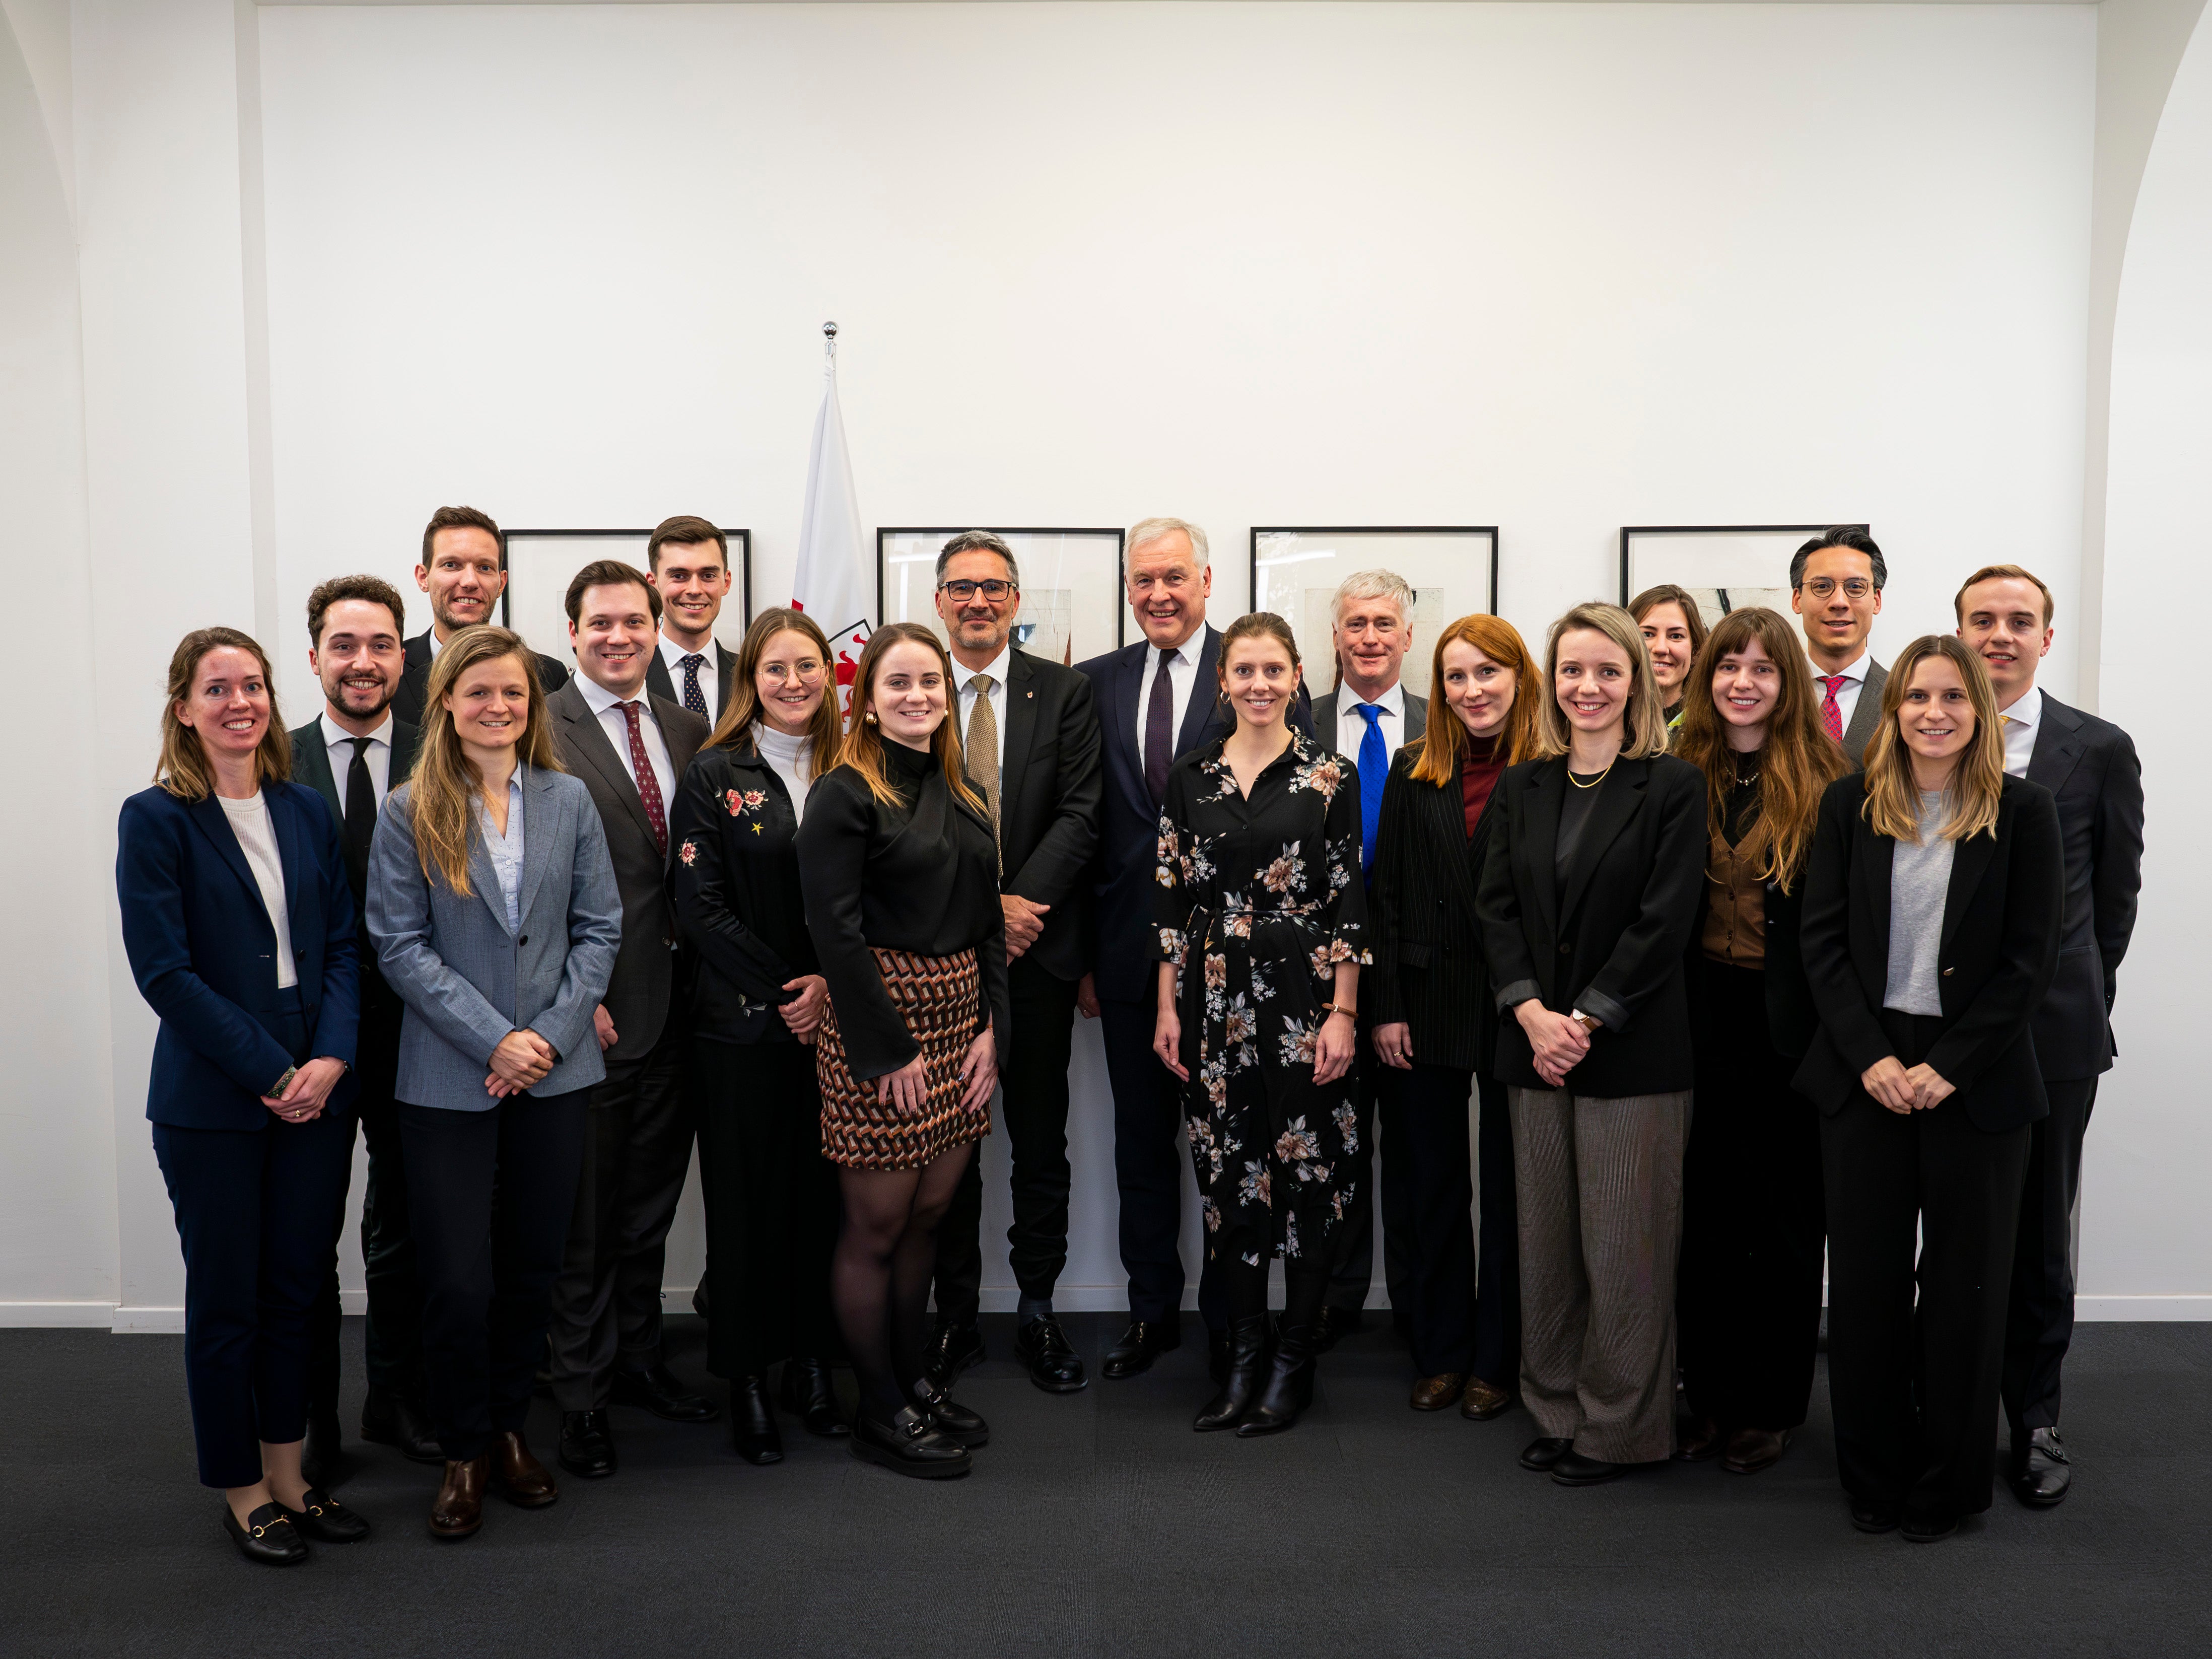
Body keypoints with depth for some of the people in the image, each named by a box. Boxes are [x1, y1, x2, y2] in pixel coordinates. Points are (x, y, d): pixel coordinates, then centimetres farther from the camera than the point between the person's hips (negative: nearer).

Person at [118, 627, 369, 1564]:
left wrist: (330, 1058, -11)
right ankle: (242, 1492, 24)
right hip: (211, 1102, -4)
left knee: (296, 1291, 12)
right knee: (226, 1301, 8)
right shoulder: (155, 819, -7)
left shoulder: (307, 813, 7)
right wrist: (270, 1073, -15)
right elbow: (164, 970, -12)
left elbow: (344, 946, 5)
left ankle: (287, 1477, 27)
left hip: (315, 1092, 4)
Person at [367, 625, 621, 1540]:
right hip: (448, 1078, -2)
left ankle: (508, 1428, 31)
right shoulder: (410, 812, -2)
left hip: (555, 1072, 3)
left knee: (532, 1268, 11)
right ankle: (463, 1453, 21)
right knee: (457, 1282, -1)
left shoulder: (569, 801, 5)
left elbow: (600, 927, 4)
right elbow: (401, 946, -5)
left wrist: (552, 1033, -7)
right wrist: (494, 1039, -13)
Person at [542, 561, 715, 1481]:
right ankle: (582, 1392, 22)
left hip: (675, 1008, 6)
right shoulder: (539, 732, -8)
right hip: (589, 1013, -5)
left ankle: (638, 1357, 34)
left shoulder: (687, 731, 10)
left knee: (650, 1200, 18)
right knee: (584, 1212, 7)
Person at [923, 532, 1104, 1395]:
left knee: (1041, 1140, 8)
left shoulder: (1064, 692, 5)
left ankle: (1038, 1310, 21)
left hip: (1038, 949, 0)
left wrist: (1019, 902, -16)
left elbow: (1079, 813, -3)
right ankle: (955, 1314, 21)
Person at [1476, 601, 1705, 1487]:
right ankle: (1555, 1408, 25)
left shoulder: (1673, 787, -3)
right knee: (1546, 1236, 11)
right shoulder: (1521, 788, 10)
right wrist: (1532, 1013, -9)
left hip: (1633, 1048, -4)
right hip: (1536, 1045, 4)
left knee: (1623, 1241, 2)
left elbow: (1663, 921, -10)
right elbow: (1496, 907, 5)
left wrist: (1586, 1021, -14)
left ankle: (1618, 1423, 17)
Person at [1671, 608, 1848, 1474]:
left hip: (1788, 1025, -3)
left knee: (1783, 1216, 8)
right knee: (1702, 1211, 8)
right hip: (1701, 1020, 3)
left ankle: (1771, 1407, 22)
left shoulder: (1825, 783, -5)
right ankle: (1709, 1396, 23)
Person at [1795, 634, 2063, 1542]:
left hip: (1976, 1082, -1)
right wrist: (1872, 1059, -10)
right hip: (1864, 1075, 1)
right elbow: (1822, 939, 1)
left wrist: (1948, 1067, -11)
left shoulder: (2024, 810, -1)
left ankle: (1948, 1484, 24)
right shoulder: (1850, 804, 4)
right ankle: (1874, 1477, 22)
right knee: (1864, 1280, 7)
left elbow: (2031, 957, -4)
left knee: (1965, 1285, 8)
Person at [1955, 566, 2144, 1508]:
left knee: (2039, 1237, 9)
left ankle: (2034, 1421, 22)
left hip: (2053, 1031, 0)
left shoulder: (2100, 750, 3)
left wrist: (2079, 995, 8)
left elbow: (2116, 891, 9)